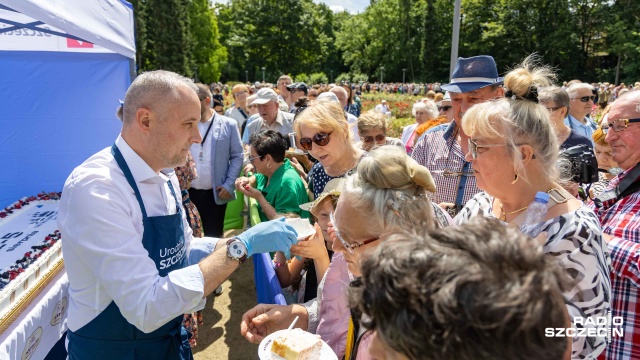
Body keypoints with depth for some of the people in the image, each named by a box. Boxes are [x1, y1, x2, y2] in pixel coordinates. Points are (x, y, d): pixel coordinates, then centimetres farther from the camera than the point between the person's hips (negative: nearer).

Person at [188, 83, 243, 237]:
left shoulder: (228, 125, -1)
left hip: (216, 193, -2)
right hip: (188, 192, 2)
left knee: (213, 237, 10)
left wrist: (229, 185, -8)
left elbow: (237, 157, 0)